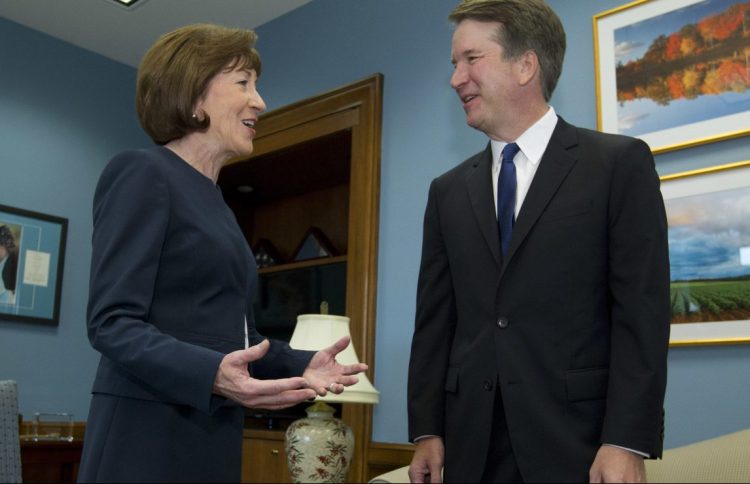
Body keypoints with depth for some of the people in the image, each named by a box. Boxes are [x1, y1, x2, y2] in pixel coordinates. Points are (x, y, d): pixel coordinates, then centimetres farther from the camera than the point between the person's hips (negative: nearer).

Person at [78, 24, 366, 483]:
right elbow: (112, 323, -17)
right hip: (148, 437, -8)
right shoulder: (141, 173, -8)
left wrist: (302, 365, 4)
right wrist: (214, 374, -30)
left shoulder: (216, 203, 16)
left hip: (215, 438, 8)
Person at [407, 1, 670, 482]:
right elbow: (434, 319, 9)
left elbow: (642, 311, -7)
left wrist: (627, 442, -14)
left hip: (576, 439, -3)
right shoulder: (448, 192, 11)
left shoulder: (620, 163, -1)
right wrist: (427, 429, 2)